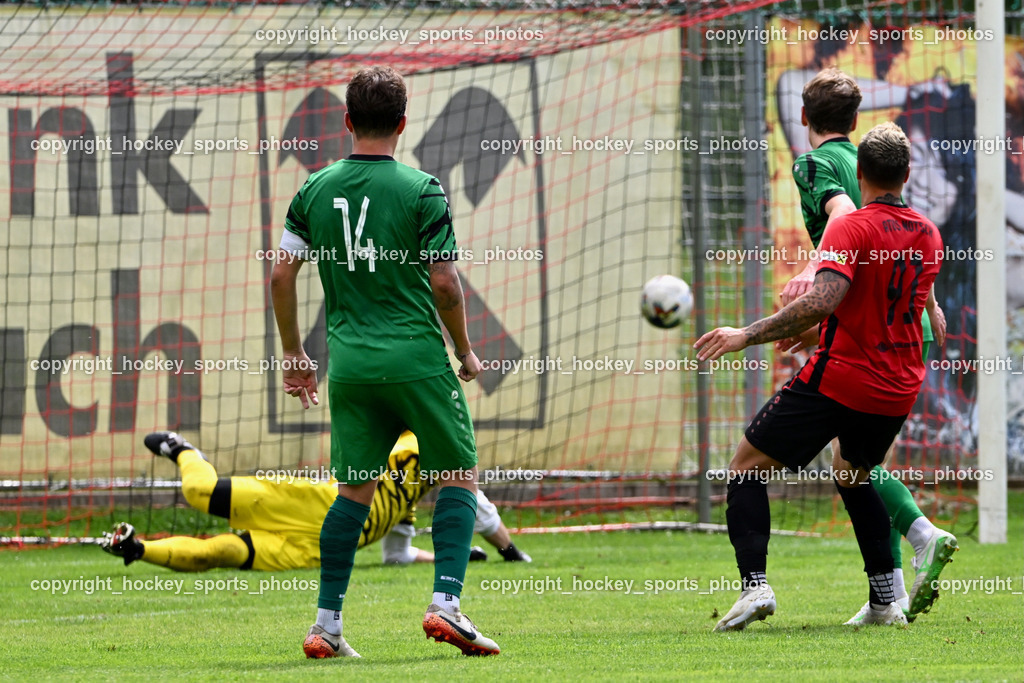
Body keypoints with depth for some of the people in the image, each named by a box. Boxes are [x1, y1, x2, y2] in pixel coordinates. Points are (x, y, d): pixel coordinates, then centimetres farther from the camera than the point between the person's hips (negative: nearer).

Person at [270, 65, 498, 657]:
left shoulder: (316, 190, 6)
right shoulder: (421, 191, -7)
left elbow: (282, 275, 7)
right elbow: (444, 282, -9)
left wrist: (294, 354, 18)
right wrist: (466, 352, 6)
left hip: (349, 362, 4)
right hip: (417, 358, -4)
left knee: (355, 490, 12)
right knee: (459, 478, 6)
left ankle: (326, 625, 7)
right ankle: (446, 604, -8)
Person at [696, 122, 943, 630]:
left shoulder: (850, 228, -13)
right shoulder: (928, 235, 9)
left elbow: (821, 302, -27)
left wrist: (747, 335, -23)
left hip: (838, 380, -7)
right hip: (898, 391, 7)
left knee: (746, 469, 4)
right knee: (854, 474, 31)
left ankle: (754, 584, -14)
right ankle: (885, 600, 20)